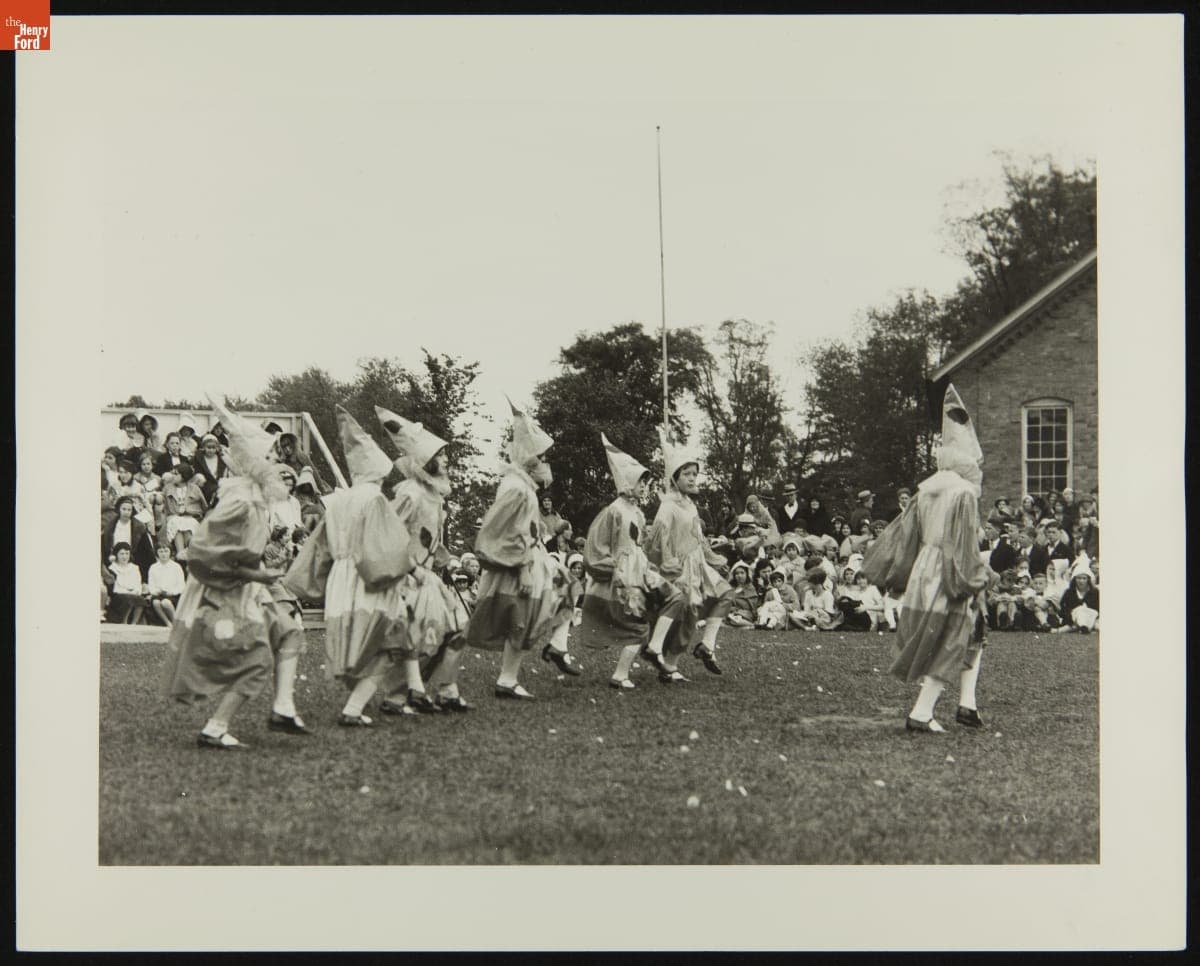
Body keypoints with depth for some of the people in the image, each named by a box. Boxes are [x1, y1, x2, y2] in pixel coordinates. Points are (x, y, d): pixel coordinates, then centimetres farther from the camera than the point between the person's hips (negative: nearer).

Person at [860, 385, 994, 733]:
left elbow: (905, 532, 10)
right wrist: (979, 577, -9)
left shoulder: (926, 491, 7)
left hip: (923, 570, 7)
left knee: (969, 637, 19)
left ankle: (967, 705, 14)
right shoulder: (964, 494, -14)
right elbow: (965, 544, -18)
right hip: (947, 578, -7)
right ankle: (921, 714, 0)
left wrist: (882, 570, 15)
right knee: (948, 649, 2)